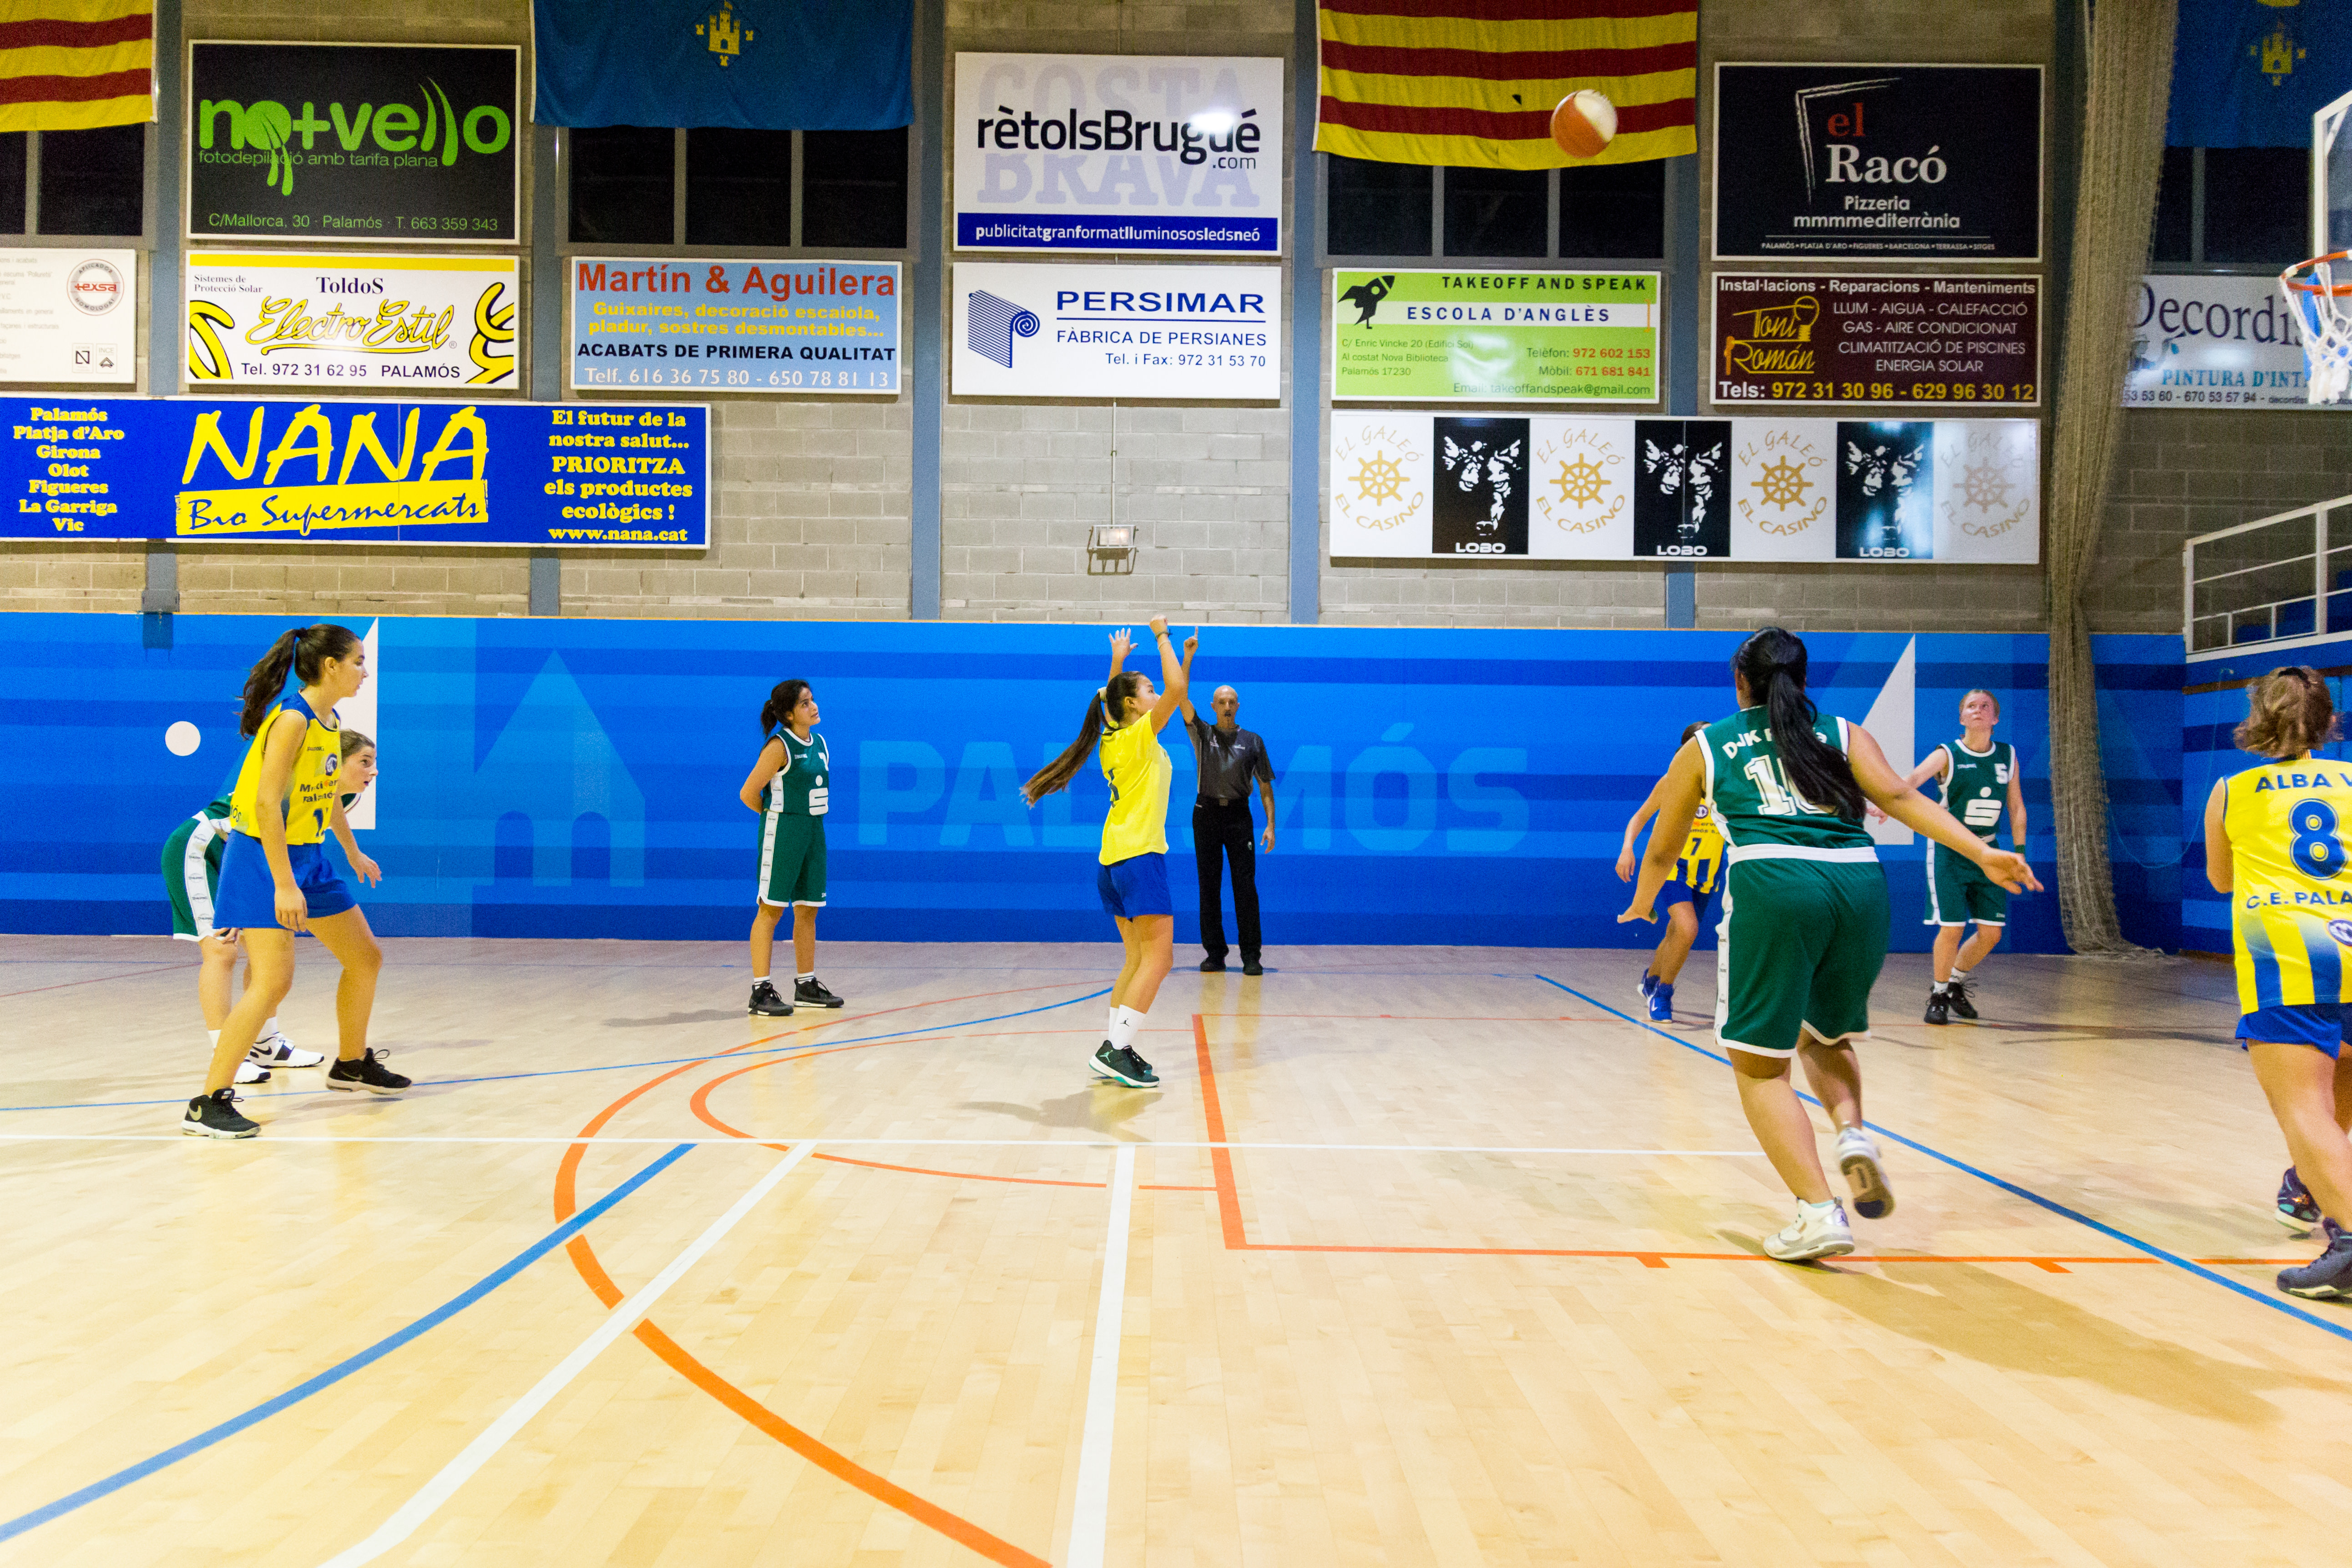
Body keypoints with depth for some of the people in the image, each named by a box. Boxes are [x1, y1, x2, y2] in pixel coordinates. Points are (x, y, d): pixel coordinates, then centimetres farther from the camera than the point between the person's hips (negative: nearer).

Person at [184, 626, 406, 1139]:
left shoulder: (330, 722, 8)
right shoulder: (292, 719, -19)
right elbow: (266, 802, -25)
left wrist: (353, 852, 34)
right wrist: (283, 885, -29)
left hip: (307, 856, 9)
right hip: (263, 856, -9)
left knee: (366, 958, 16)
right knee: (274, 980, -19)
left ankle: (351, 1065, 35)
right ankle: (208, 1104, -11)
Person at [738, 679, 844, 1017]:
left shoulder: (820, 744, 11)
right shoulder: (780, 746, -12)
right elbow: (749, 793, -11)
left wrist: (808, 817, 11)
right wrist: (778, 815, 3)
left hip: (814, 831, 8)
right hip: (782, 832, -7)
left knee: (808, 910, 11)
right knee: (771, 908, -6)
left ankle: (806, 985, 21)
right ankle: (761, 991, -5)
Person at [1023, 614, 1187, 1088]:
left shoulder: (1112, 738, 13)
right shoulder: (1141, 735, -8)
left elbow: (1108, 699, 36)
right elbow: (1176, 688, -18)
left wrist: (1118, 660, 37)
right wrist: (1162, 636, -7)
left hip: (1113, 861, 9)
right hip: (1140, 857, -9)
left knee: (1139, 959, 12)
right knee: (1157, 956, -10)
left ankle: (1113, 1050, 11)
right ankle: (1117, 1050, -17)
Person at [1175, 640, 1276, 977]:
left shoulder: (1252, 741, 8)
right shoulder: (1202, 734, 8)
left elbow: (1265, 785, 8)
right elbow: (1182, 696, -4)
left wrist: (1271, 824, -2)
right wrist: (1188, 657, -15)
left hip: (1239, 816, -1)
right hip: (1207, 814, 1)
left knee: (1245, 886, -4)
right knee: (1209, 887, 2)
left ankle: (1252, 957, -1)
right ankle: (1215, 954, 9)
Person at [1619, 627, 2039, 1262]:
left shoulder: (1704, 748, 21)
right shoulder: (1843, 733, 23)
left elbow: (1661, 852, 29)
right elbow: (1898, 796, 5)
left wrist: (1642, 904, 46)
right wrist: (1982, 852, 1)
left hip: (1772, 885, -3)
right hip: (1860, 884, 3)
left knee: (1760, 1066, 6)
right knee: (1824, 1035, 28)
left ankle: (1819, 1211, -8)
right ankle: (1854, 1133, 2)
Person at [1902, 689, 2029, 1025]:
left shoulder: (2008, 756, 4)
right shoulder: (1947, 755, -11)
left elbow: (2016, 808, 11)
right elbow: (1914, 778, -30)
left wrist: (2019, 853, 5)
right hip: (1949, 849, -4)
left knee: (1991, 934, 2)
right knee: (1951, 929, -10)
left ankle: (1956, 983, 28)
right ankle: (1938, 994, 11)